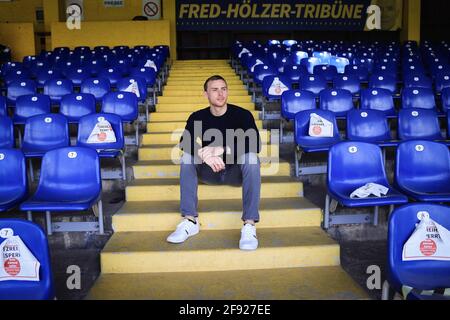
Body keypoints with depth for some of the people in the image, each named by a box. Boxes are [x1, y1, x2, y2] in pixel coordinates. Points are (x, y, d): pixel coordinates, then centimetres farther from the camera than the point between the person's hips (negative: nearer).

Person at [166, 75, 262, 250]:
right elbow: (185, 143, -18)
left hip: (236, 171, -2)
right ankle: (190, 221, -24)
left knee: (251, 157, -31)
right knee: (188, 156, -23)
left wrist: (222, 150, -34)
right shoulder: (197, 117, -2)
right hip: (209, 172, 2)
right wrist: (205, 155, -38)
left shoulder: (242, 114, -9)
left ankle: (249, 225, -34)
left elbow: (255, 144, -23)